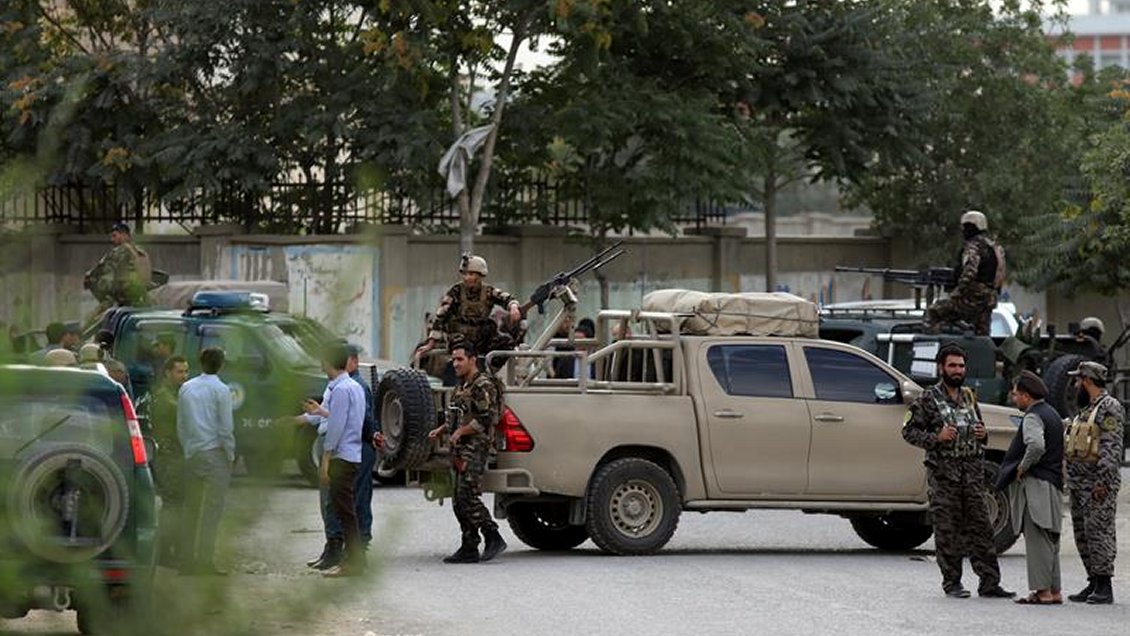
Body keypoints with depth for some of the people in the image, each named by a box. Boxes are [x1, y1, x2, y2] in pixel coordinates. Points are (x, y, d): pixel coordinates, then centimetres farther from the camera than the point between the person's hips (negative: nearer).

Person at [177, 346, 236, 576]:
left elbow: (180, 425, 11)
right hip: (214, 453, -5)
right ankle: (205, 561, -10)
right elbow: (226, 427, -9)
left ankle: (186, 561, 10)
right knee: (212, 510, -5)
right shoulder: (221, 390, -8)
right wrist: (231, 456, 0)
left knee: (191, 509, 10)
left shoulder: (186, 389, 8)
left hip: (192, 454, 5)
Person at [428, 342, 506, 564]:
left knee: (468, 496, -17)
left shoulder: (483, 386, -11)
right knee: (460, 501, 7)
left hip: (475, 448, -10)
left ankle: (493, 538, -11)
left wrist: (459, 432, -14)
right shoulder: (461, 387, 19)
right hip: (460, 450, 10)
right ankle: (469, 548, 9)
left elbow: (485, 420, -18)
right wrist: (441, 430, 17)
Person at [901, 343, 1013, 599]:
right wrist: (936, 437, -16)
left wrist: (982, 434, 5)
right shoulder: (928, 399, -1)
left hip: (972, 472, 4)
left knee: (980, 527, 0)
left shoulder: (969, 396, 16)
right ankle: (952, 583, 6)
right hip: (943, 472, -4)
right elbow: (909, 431, -3)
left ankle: (989, 582, 0)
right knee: (947, 530, -1)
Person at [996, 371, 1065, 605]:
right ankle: (1054, 591, 16)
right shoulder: (1051, 414, 18)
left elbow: (1036, 446, -31)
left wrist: (1023, 467, -16)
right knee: (1049, 541, 13)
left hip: (1035, 486, -10)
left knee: (1037, 540, -8)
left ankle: (1043, 591, -10)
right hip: (1053, 484, 10)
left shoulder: (1033, 417, -13)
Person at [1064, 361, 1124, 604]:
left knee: (1099, 532, -12)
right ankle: (1093, 584, 14)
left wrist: (1103, 481, -23)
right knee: (1083, 535, 9)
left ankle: (1104, 587, -12)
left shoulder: (1110, 407, -9)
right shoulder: (1087, 410, 21)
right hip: (1079, 483, 10)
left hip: (1098, 484, -10)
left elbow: (1112, 447, -17)